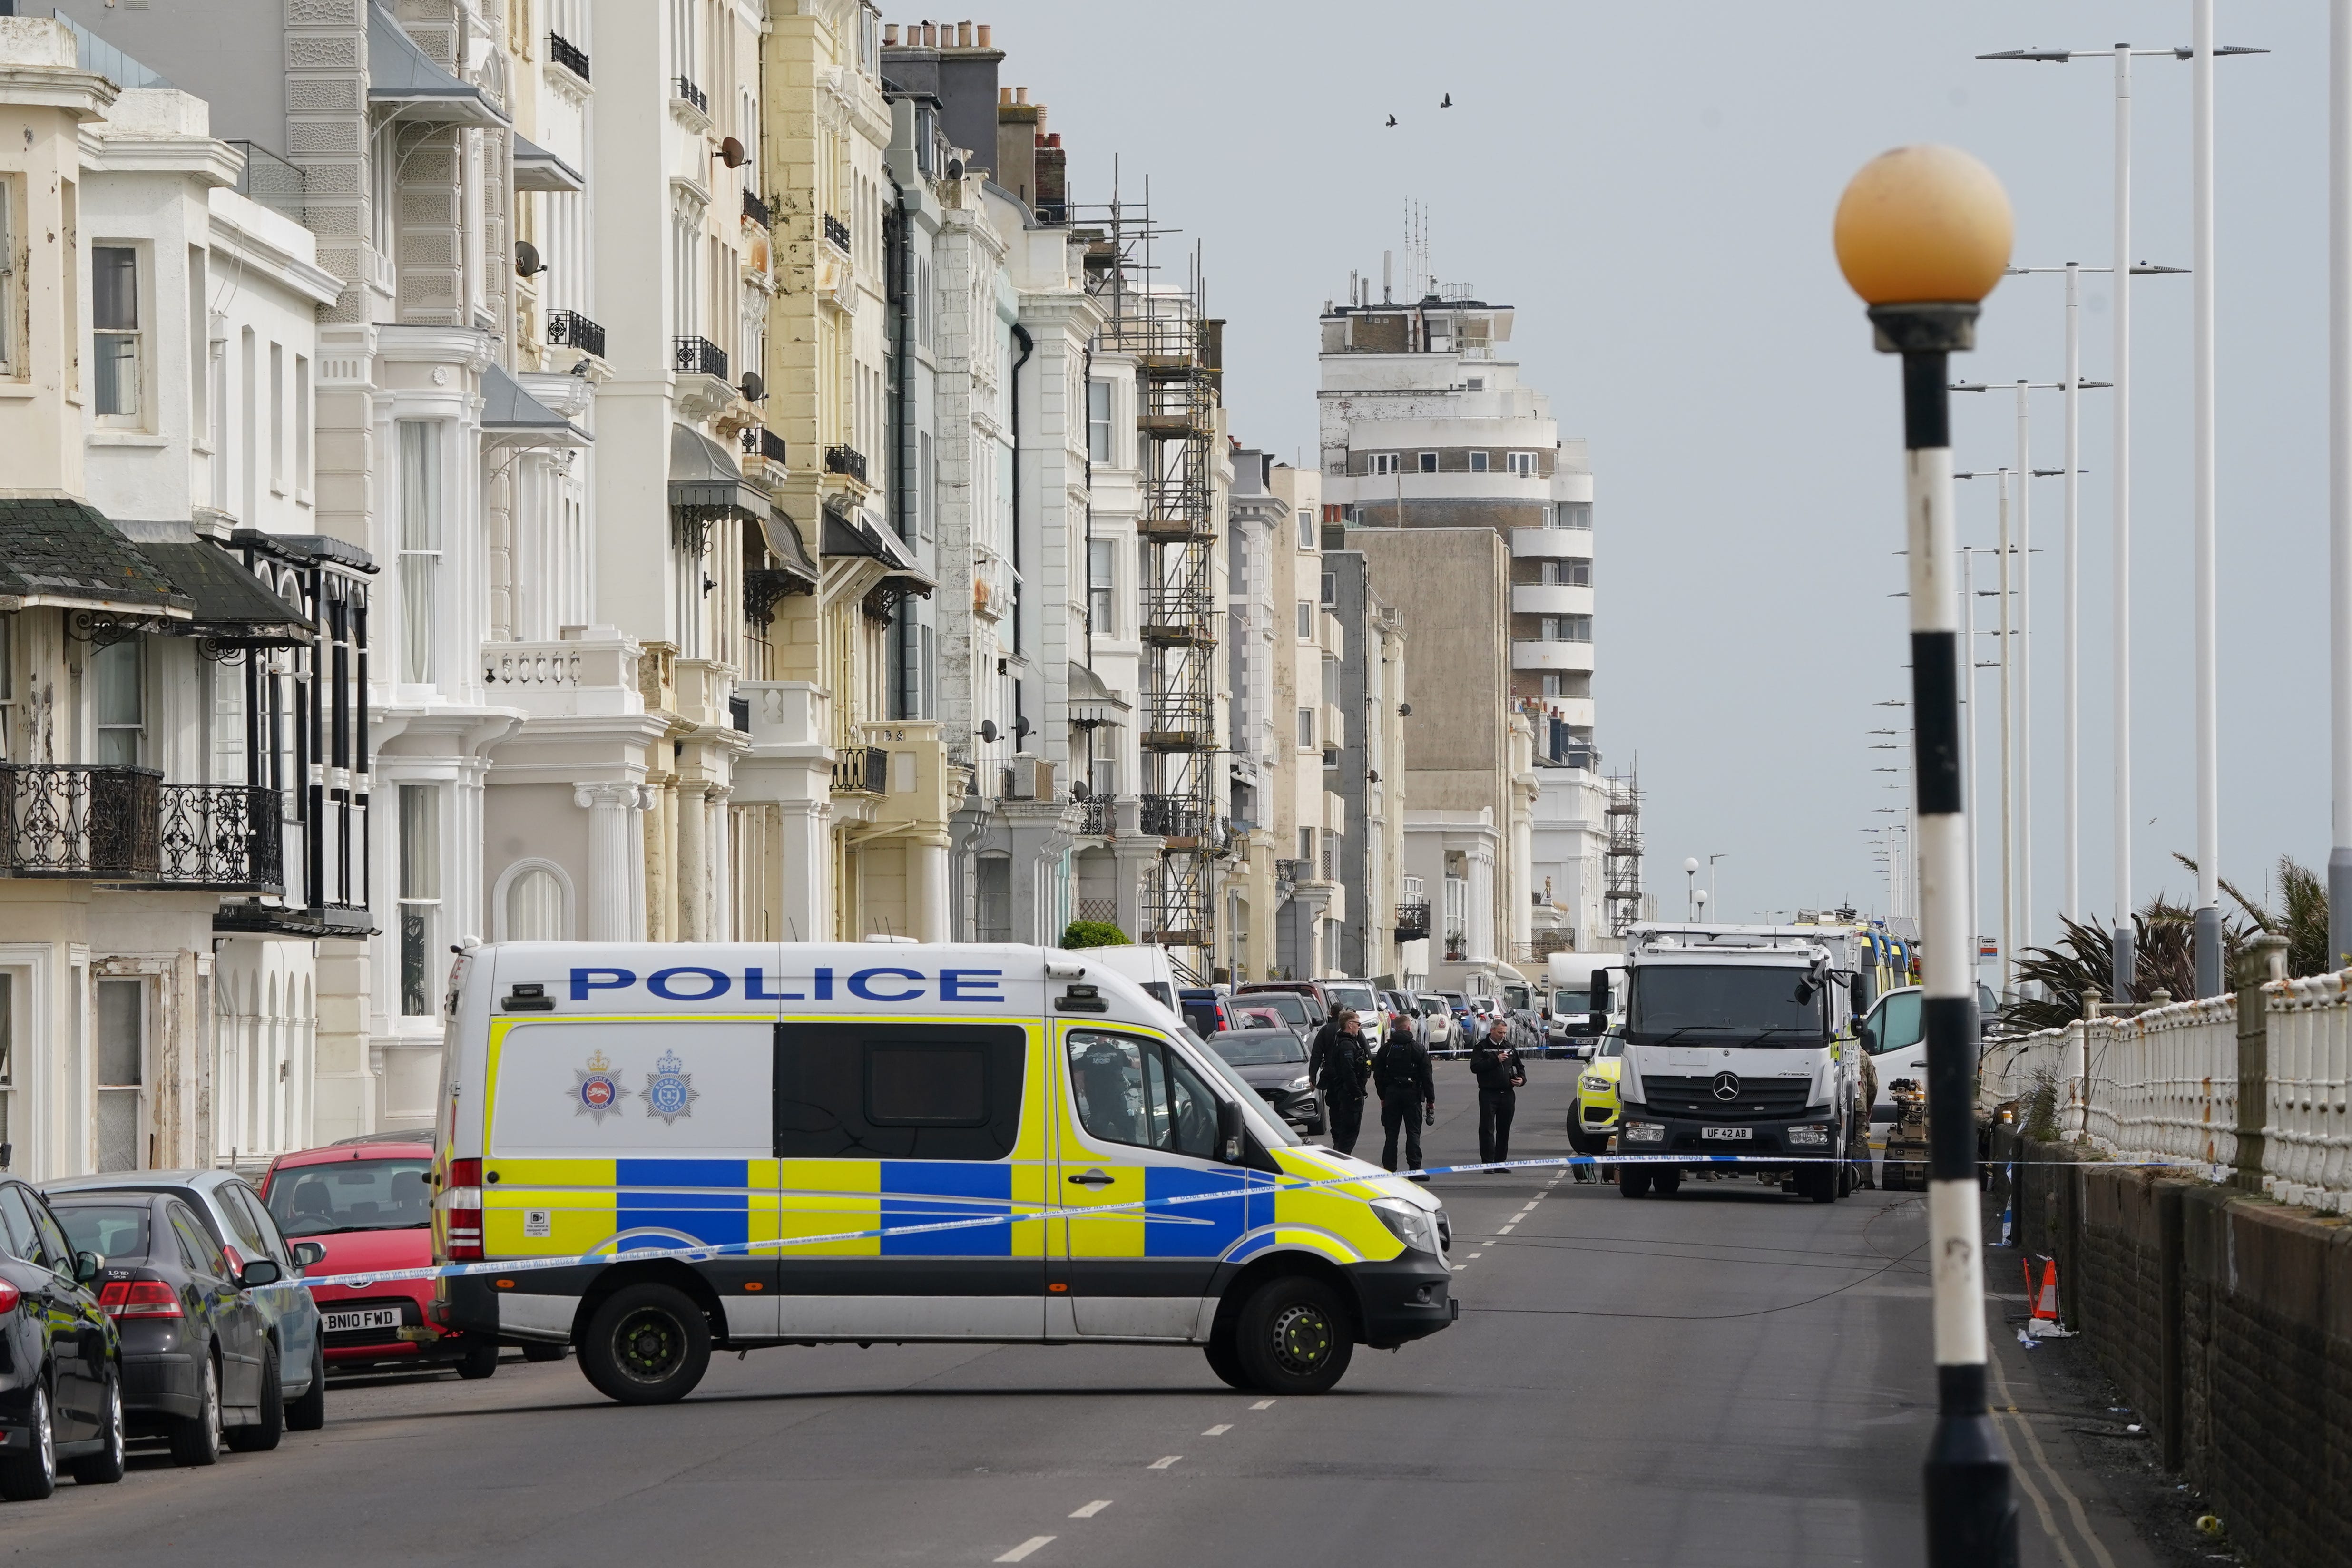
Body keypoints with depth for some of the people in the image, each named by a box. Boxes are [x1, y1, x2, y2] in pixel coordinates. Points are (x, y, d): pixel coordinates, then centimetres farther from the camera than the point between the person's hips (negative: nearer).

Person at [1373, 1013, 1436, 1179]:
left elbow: (1378, 1075, 6)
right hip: (1412, 1094, -2)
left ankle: (1389, 1168, 4)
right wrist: (1430, 1100, 1)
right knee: (1413, 1133, 0)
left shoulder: (1386, 1048, 3)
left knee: (1391, 1134, 6)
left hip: (1391, 1094, 2)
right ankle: (1415, 1169, -5)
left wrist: (1383, 1097, 14)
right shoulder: (1418, 1049, -3)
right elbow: (1427, 1077, -4)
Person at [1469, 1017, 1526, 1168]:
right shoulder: (1482, 1047, 1)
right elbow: (1475, 1067, -12)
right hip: (1488, 1093, -5)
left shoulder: (1509, 1047, 15)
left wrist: (1522, 1079, 5)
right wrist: (1496, 1060, -17)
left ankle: (1500, 1162, 15)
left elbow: (1519, 1066, 25)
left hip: (1507, 1094, 5)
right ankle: (1488, 1162, -7)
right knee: (1487, 1129, -8)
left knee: (1504, 1130, 8)